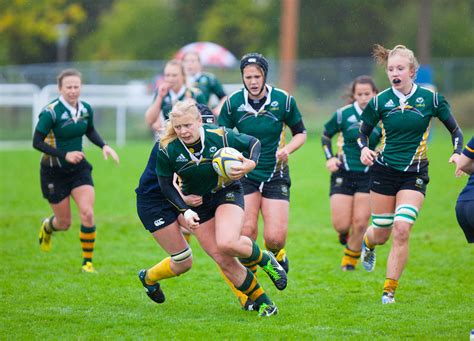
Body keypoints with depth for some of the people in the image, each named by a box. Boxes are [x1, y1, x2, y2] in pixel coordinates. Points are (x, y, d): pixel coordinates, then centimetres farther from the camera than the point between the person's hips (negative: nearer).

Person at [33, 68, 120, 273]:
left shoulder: (86, 109, -4)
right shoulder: (51, 112, -21)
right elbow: (37, 142, -20)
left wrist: (104, 146, -1)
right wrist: (64, 154, -28)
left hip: (79, 167, 4)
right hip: (54, 171, -4)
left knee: (87, 213, -15)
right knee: (64, 223, 7)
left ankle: (87, 262, -3)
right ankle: (46, 227, 45)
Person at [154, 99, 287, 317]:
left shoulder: (220, 136, -20)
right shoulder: (167, 149, -18)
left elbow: (253, 143, -3)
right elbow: (165, 185, -4)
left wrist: (250, 164, -22)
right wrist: (185, 210, -13)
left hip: (227, 193, -2)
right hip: (197, 203, 2)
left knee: (227, 244, -29)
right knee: (225, 262, -4)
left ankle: (265, 259, 3)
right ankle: (262, 303, 12)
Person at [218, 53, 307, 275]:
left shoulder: (283, 100, -8)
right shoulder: (232, 103, -7)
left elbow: (300, 133, 5)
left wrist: (287, 149, -14)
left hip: (275, 175, 0)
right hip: (245, 175, 0)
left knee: (275, 238, -9)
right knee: (246, 231, -14)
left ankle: (276, 254, 29)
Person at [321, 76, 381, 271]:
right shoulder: (343, 114, -4)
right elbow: (326, 135, 11)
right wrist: (329, 157, -2)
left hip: (368, 176, 0)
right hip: (343, 174, 0)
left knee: (360, 224, -5)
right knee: (341, 225, -5)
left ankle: (350, 260, 19)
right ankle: (344, 232, 33)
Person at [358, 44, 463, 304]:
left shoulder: (430, 98, -5)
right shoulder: (379, 102, -4)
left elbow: (455, 129, 5)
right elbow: (362, 133, 9)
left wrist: (458, 153, -11)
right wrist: (364, 149, -11)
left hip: (414, 175, -1)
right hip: (384, 172, 1)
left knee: (401, 229, -16)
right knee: (381, 233, 7)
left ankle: (389, 290, -5)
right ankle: (367, 243, 47)